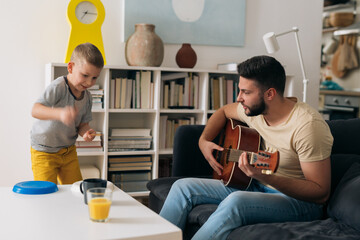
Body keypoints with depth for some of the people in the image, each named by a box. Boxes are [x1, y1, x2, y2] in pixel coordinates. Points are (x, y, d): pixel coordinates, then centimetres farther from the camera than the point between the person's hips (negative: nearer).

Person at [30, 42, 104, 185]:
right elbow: (35, 110, -35)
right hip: (44, 152, -6)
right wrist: (60, 113, -53)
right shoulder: (59, 87, -23)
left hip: (69, 151, 6)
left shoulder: (87, 97, -2)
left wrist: (86, 132, -18)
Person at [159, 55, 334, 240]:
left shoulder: (307, 125, -24)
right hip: (258, 189, 8)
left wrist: (266, 177, -38)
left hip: (300, 200, -7)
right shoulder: (254, 110, -1)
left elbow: (321, 193, -24)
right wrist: (204, 140, 4)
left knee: (236, 201, -37)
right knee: (183, 187, -3)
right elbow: (224, 111, 23)